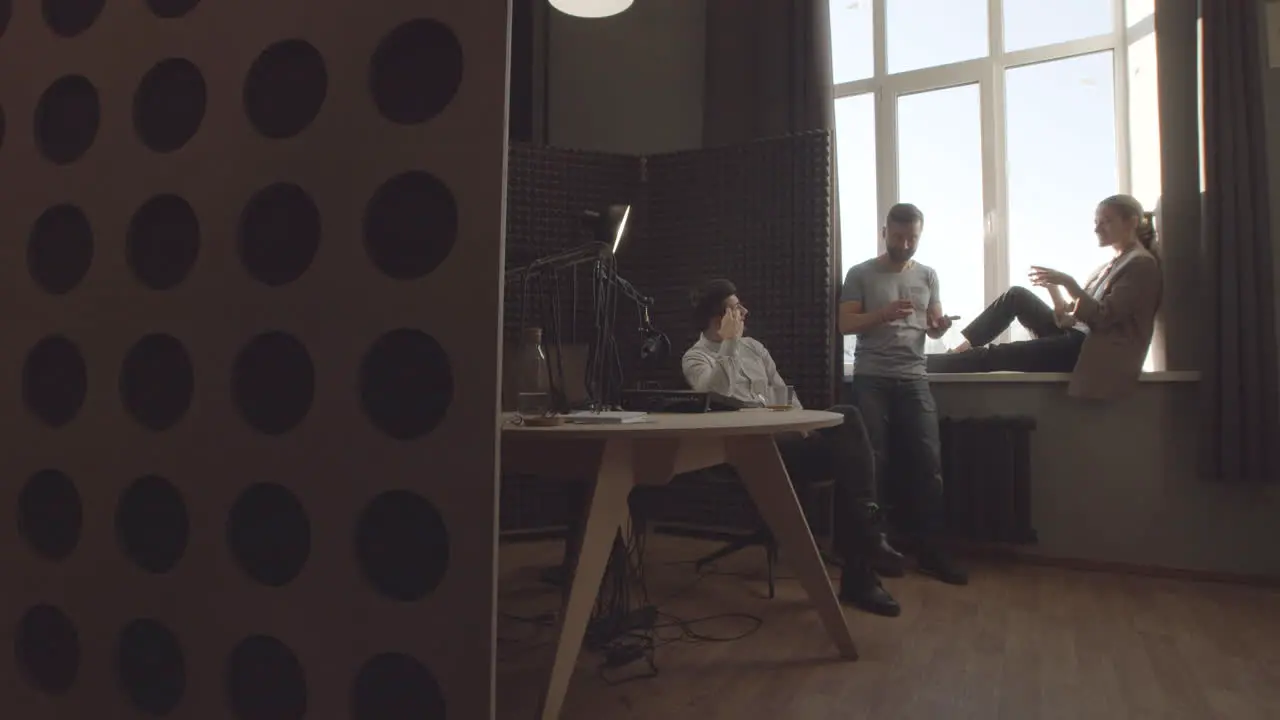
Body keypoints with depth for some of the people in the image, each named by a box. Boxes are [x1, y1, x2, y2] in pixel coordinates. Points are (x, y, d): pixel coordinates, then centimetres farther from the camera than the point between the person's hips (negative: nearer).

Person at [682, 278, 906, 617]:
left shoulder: (753, 346, 24)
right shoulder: (696, 358, 3)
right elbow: (715, 395, -20)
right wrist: (730, 343, -15)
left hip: (788, 438, 7)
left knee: (847, 417, -25)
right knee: (846, 447, -28)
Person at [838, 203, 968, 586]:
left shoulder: (927, 276, 13)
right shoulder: (861, 274, 2)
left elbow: (933, 327, 14)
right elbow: (846, 325, -3)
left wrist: (941, 325, -10)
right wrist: (884, 313, -18)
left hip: (914, 379, 3)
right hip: (871, 380, -3)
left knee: (928, 464, 0)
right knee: (872, 464, 1)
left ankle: (933, 551, 9)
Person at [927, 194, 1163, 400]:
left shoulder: (1142, 265, -6)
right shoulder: (1113, 264, 22)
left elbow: (1103, 318, -18)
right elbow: (1072, 318, 13)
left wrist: (1068, 282, -22)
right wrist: (1053, 287, -4)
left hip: (1096, 352, -9)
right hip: (1077, 337, 9)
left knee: (993, 355, -18)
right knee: (1017, 296, -6)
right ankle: (961, 348, -8)